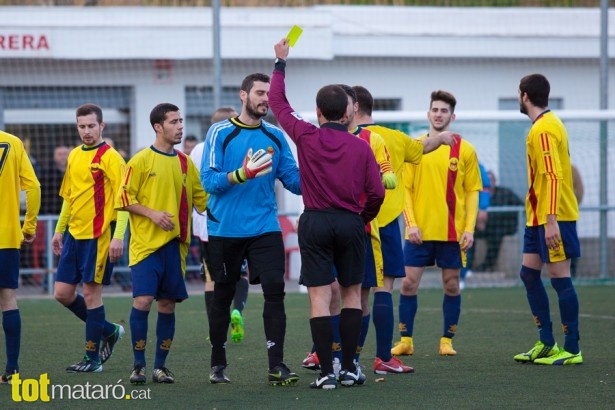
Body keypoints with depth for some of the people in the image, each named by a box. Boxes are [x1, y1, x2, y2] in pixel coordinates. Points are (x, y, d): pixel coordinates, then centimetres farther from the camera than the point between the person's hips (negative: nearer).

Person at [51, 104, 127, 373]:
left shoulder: (110, 157, -9)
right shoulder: (74, 156, 13)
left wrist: (118, 237, -21)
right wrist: (59, 230, 20)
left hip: (98, 236, -8)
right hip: (74, 234, 8)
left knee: (91, 293, -4)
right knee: (63, 293, 6)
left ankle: (93, 359, 5)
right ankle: (108, 331, 24)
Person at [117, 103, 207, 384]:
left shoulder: (184, 163, 11)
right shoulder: (141, 161, -3)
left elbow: (202, 198, 17)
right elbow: (124, 199, -4)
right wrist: (152, 214, -15)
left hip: (174, 244, 4)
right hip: (146, 243, -4)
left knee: (167, 304, 5)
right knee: (142, 300, -12)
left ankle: (160, 366, 13)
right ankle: (138, 365, -1)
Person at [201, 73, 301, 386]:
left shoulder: (275, 137, 7)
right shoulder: (220, 133, -3)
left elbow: (294, 181, 5)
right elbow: (209, 181, -11)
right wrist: (242, 174, -26)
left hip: (265, 228, 2)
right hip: (225, 229, -2)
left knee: (274, 289, -11)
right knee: (223, 295, 7)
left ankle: (277, 365, -11)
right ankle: (218, 364, 22)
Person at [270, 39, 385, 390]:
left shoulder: (306, 137, -3)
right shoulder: (361, 147, -1)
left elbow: (278, 103, 10)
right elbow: (376, 193, -2)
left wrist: (281, 62, 21)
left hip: (315, 222, -1)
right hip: (351, 223, 1)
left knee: (320, 297, -1)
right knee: (352, 294, 12)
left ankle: (327, 372, -5)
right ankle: (349, 368, 10)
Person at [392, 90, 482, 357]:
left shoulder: (465, 150, 3)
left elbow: (472, 191, 3)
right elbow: (405, 188, 3)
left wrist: (469, 228, -6)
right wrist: (411, 223, -8)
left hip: (453, 232, 0)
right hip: (420, 231, 0)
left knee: (451, 285, 3)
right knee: (409, 283, -1)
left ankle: (447, 341, 13)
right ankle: (406, 340, 9)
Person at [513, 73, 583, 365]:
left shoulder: (544, 130, -15)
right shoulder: (547, 124, 15)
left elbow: (553, 177, -22)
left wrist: (551, 220, -26)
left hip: (553, 218, -10)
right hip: (538, 217, 10)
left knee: (559, 277, -7)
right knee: (529, 274, 12)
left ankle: (572, 350, -3)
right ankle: (546, 344, 17)